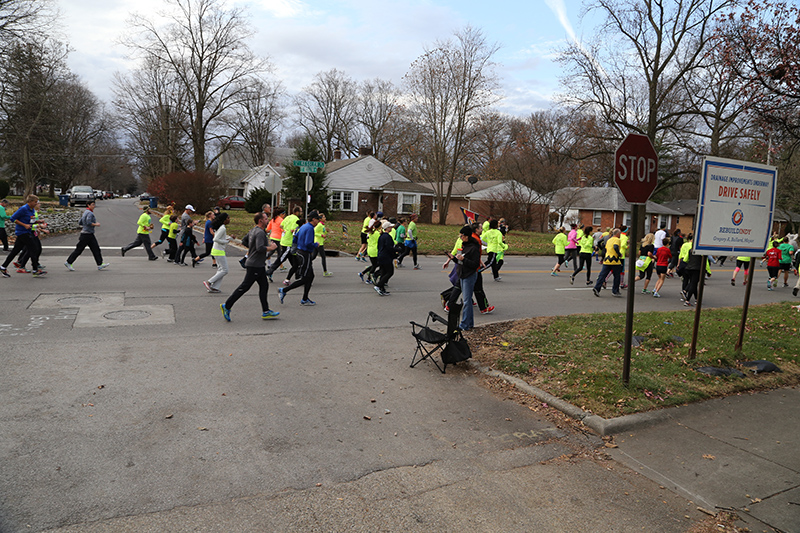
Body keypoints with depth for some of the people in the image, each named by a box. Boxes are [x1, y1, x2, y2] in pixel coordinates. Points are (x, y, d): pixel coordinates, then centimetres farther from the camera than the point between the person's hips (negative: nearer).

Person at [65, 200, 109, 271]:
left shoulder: (85, 212, 16)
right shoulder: (90, 213, -15)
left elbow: (79, 222, 19)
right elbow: (88, 223, -27)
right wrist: (96, 224, -14)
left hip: (90, 235, 10)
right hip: (87, 234, -10)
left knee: (96, 249, 4)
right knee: (79, 250, -1)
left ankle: (100, 265, 2)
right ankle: (68, 263, 9)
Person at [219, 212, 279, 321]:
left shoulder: (253, 230, 12)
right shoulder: (260, 233, -18)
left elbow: (244, 241, 21)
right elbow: (260, 248, -30)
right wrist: (270, 247, -15)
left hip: (259, 266, 10)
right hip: (255, 266, -10)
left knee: (264, 286, 11)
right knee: (244, 287, -4)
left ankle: (266, 312, 13)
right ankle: (226, 306, 4)